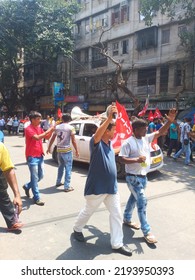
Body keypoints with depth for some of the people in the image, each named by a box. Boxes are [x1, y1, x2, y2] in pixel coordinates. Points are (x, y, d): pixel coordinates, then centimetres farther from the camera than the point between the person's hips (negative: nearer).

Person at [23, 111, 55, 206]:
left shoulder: (39, 128, 10)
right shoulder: (28, 129, -14)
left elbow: (47, 137, 11)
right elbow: (37, 137, -29)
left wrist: (52, 130, -6)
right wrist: (49, 130, -26)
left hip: (40, 156, 8)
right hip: (32, 157, -8)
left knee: (40, 176, 16)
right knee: (35, 178, -2)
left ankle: (27, 186, 38)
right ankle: (37, 198, 9)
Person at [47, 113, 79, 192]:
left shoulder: (57, 127, 5)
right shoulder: (71, 128, -9)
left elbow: (52, 139, 10)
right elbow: (73, 141, -10)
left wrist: (49, 148, 20)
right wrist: (77, 151, -2)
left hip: (59, 150, 6)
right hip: (67, 150, -5)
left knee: (60, 166, 23)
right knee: (68, 168, 1)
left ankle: (58, 182, 33)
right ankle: (67, 187, 3)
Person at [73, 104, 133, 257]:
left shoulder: (110, 143, 5)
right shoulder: (96, 142, -18)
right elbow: (97, 133, -43)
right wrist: (109, 117, -54)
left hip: (112, 187, 7)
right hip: (97, 187, -7)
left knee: (117, 215, 10)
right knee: (88, 211, 16)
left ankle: (117, 244, 24)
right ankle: (77, 229, 44)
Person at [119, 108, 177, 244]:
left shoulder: (147, 138, 3)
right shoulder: (128, 142, -16)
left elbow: (160, 132, 0)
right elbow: (121, 159, -17)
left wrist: (170, 121, -14)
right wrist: (136, 159, -29)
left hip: (143, 176, 8)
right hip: (133, 177, -8)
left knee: (134, 198, 21)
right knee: (142, 200, -8)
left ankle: (127, 219, 41)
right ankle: (147, 231, 3)